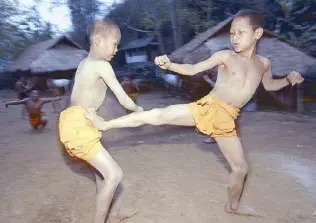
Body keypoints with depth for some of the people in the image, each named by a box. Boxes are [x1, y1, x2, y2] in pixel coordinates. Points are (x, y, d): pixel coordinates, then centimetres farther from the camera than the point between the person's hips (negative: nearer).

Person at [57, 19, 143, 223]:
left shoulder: (85, 63, 16)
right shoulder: (102, 65, -12)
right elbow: (123, 99, -9)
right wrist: (138, 110, 9)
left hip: (76, 123, 10)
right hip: (78, 126, -10)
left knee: (102, 168, 22)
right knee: (114, 174, -9)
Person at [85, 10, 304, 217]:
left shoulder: (264, 63, 9)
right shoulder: (225, 56, -4)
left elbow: (269, 84, 28)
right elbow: (193, 69, -8)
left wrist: (289, 80, 9)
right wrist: (169, 65, -25)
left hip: (226, 120, 4)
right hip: (205, 108, -3)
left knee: (241, 167, 14)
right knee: (157, 116, -18)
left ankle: (233, 206, 42)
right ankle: (104, 124, -3)